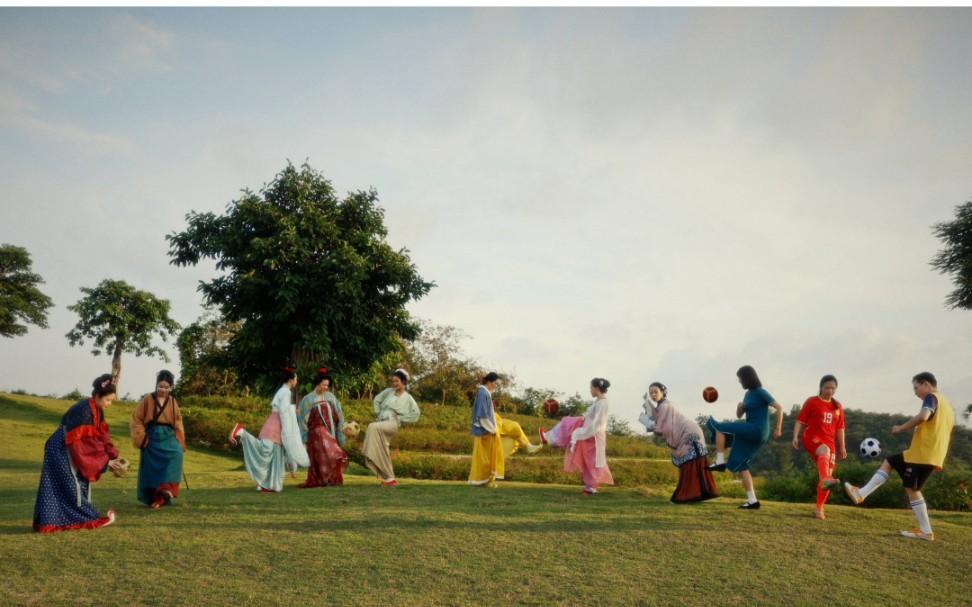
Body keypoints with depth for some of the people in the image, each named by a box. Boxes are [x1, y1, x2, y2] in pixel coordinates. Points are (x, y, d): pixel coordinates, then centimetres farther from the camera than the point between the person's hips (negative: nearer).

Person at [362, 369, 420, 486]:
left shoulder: (408, 398, 5)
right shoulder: (389, 391, 16)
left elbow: (416, 414, 2)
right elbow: (377, 399, 29)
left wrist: (401, 418, -4)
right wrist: (377, 413, 17)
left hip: (393, 423, -5)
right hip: (381, 423, 5)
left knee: (373, 427, -34)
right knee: (381, 452, -5)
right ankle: (389, 478, 6)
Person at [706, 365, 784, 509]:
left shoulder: (760, 392, -9)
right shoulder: (748, 394, 16)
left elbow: (779, 408, -13)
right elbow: (739, 415, 21)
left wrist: (778, 429, -13)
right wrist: (739, 407, -1)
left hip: (757, 431, -9)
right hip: (749, 433, 9)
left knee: (719, 427, -9)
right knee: (741, 466, 6)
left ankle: (720, 462, -7)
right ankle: (752, 501, 6)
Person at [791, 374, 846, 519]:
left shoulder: (838, 406, 13)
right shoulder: (812, 402, 0)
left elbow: (839, 428, 18)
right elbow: (800, 421, -3)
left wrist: (842, 446, 14)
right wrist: (795, 436, -15)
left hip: (829, 441, 5)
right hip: (812, 437, -5)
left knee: (828, 474, -1)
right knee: (825, 451, -39)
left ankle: (819, 508, 10)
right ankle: (825, 480, -65)